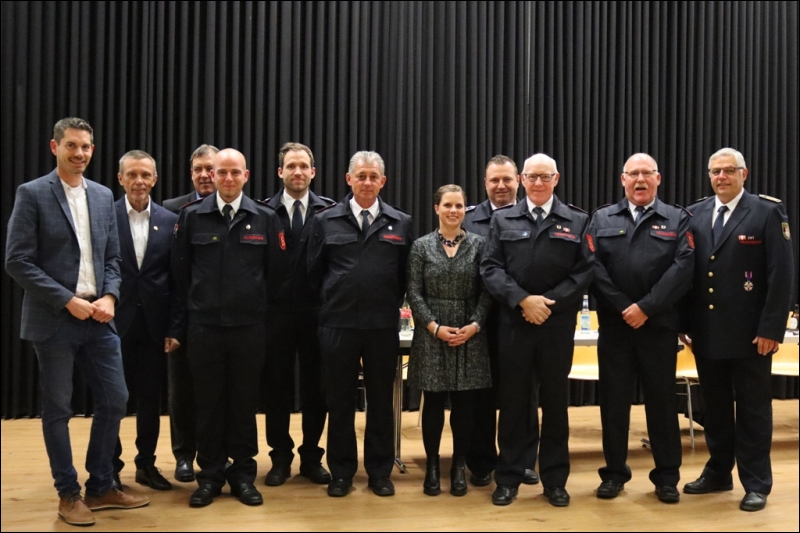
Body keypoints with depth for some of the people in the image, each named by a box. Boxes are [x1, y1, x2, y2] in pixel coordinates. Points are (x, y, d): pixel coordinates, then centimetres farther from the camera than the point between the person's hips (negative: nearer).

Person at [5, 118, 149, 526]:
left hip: (97, 317, 5)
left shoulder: (103, 196, 10)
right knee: (57, 409, 6)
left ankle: (101, 486, 23)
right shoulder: (32, 194, -5)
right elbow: (18, 262, -11)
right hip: (54, 319, -5)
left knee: (114, 399, 7)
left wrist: (109, 296, -5)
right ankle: (68, 494, 20)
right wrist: (68, 300, -15)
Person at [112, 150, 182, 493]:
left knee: (151, 397, 10)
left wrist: (174, 328, -1)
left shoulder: (170, 221, 3)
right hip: (114, 322, -2)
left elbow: (176, 280, 2)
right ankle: (110, 466, 24)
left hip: (154, 324, 2)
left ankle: (146, 464, 24)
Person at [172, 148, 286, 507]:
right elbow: (180, 269, 6)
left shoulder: (265, 218, 1)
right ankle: (210, 475, 20)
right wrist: (191, 309, 8)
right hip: (204, 325, 0)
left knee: (245, 401, 8)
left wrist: (255, 302, 9)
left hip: (249, 325, 0)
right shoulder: (192, 216, 1)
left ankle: (243, 474, 20)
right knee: (208, 402, 8)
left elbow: (275, 270, 6)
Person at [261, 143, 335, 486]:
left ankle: (311, 457, 22)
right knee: (277, 384, 8)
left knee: (315, 385, 8)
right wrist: (261, 301, -7)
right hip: (277, 310, 0)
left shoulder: (329, 211, 2)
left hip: (316, 311, 0)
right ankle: (280, 457, 22)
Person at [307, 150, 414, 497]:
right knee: (339, 400, 9)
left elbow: (405, 275, 8)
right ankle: (341, 471, 23)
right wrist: (333, 300, 7)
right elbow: (314, 272, 7)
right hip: (338, 324, 0)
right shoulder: (325, 221, 2)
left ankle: (380, 471, 24)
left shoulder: (401, 223, 3)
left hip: (383, 325, 1)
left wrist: (390, 305, 6)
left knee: (381, 400, 10)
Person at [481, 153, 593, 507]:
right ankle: (508, 478, 16)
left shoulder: (577, 221, 5)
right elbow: (491, 268, -1)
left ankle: (555, 480, 20)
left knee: (555, 400, 8)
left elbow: (585, 271, -2)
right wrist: (522, 300, -15)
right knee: (513, 400, 6)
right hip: (514, 322, 0)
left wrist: (549, 303, -13)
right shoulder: (503, 220, 7)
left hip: (558, 324, 0)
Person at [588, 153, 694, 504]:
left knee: (662, 400, 7)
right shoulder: (602, 219, 9)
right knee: (614, 399, 7)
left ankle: (667, 476, 19)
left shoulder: (678, 219, 6)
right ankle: (614, 472, 20)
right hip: (614, 325, 1)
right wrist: (623, 307, -13)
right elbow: (594, 266, -3)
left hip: (659, 325, -1)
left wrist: (646, 307, -15)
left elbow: (683, 267, -7)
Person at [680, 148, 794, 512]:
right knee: (714, 409, 15)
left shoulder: (768, 212, -4)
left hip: (750, 334, -4)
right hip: (707, 333, 4)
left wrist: (771, 329, -14)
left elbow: (782, 274, -9)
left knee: (753, 411, 6)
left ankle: (756, 484, 17)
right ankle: (718, 473, 29)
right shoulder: (694, 215, 9)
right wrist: (684, 323, 3)